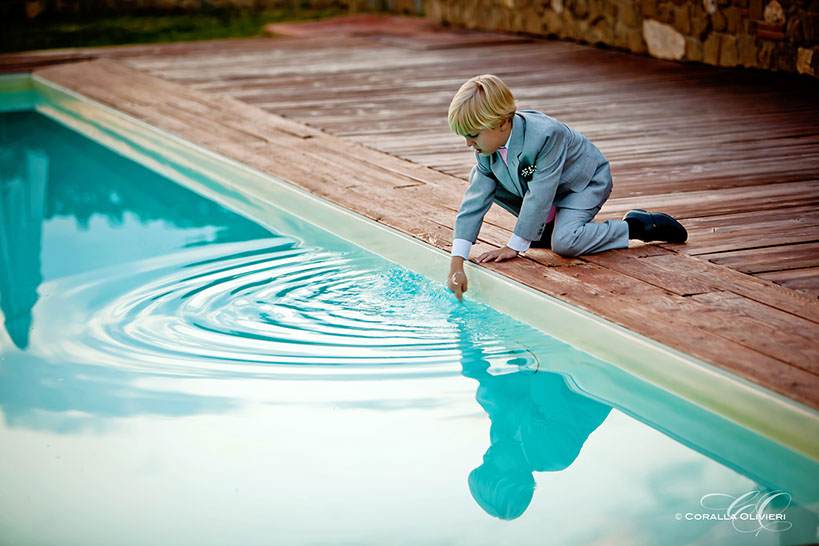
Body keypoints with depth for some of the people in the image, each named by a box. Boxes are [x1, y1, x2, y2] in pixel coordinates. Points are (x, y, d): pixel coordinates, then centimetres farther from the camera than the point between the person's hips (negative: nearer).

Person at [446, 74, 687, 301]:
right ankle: (546, 225, 2)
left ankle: (636, 226, -10)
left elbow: (539, 197, -35)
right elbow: (474, 203, -19)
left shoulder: (545, 135, -38)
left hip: (586, 182, -7)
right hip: (539, 185, 7)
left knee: (563, 243, -31)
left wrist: (514, 246, -29)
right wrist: (456, 263, -28)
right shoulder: (487, 151, -17)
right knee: (479, 181, -6)